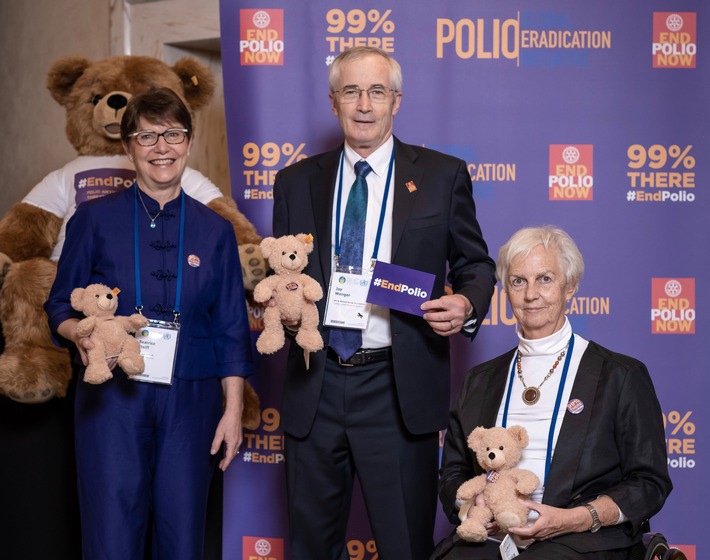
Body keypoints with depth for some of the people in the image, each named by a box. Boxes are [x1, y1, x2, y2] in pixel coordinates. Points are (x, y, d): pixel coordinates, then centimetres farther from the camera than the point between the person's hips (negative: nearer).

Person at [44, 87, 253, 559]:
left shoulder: (215, 230, 8)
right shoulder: (94, 220, 3)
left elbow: (231, 330, 8)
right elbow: (60, 306, 7)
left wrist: (233, 410, 3)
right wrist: (81, 333, -16)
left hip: (191, 400, 2)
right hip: (112, 395, -1)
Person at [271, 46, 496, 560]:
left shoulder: (443, 175, 4)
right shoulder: (296, 182, 10)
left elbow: (475, 264, 9)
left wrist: (467, 304, -12)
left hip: (399, 388, -2)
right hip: (315, 386, 3)